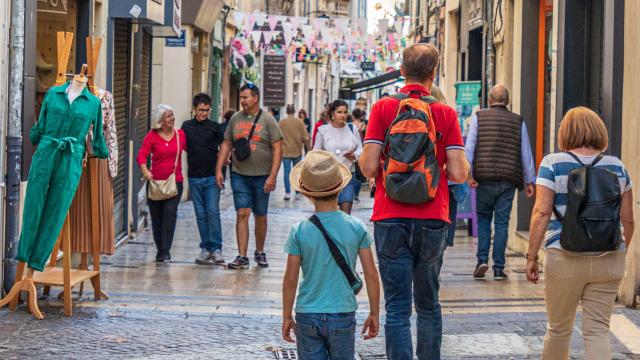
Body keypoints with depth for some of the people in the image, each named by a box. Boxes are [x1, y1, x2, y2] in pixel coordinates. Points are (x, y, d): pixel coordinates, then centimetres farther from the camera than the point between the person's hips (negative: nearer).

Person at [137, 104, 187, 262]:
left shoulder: (180, 135, 5)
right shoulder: (152, 136, -1)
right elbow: (141, 155, -7)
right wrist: (145, 170, -25)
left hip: (175, 181, 0)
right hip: (156, 181, 0)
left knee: (170, 213, -13)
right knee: (156, 216, 7)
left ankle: (165, 251, -10)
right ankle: (160, 250, 21)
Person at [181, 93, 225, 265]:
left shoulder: (215, 127, 3)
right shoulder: (186, 126, 7)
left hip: (212, 177, -2)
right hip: (194, 178, 2)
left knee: (213, 212, -10)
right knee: (201, 215, 6)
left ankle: (216, 248, -7)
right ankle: (205, 248, 12)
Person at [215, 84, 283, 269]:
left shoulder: (267, 120, -4)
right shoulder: (235, 119, 6)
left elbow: (277, 149, -7)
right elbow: (226, 145, 12)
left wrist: (272, 176, -14)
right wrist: (218, 169, 4)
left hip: (262, 176, -2)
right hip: (239, 175, 2)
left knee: (260, 216, 9)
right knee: (242, 214, -5)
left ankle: (259, 253, 26)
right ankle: (242, 257, -6)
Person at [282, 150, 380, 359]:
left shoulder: (299, 232, -7)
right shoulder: (356, 228, -5)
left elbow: (290, 279, -5)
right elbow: (371, 274, -3)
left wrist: (286, 317, 6)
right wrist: (374, 314, 8)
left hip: (307, 316, 0)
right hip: (343, 315, 1)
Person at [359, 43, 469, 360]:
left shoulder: (383, 108, -3)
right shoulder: (446, 113, 0)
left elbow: (369, 167, -8)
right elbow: (459, 173, -6)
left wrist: (364, 159, 15)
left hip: (392, 220, -1)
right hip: (433, 220, 1)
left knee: (398, 307, -1)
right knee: (428, 304, 17)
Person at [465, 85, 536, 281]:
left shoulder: (479, 117, 5)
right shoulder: (518, 121, 9)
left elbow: (469, 146, -4)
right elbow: (526, 153, 10)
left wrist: (468, 173, -7)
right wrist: (529, 181, 13)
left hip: (484, 178, -1)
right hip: (508, 181, 1)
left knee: (483, 219, 13)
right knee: (502, 223, 3)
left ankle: (482, 260, -1)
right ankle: (498, 268, 2)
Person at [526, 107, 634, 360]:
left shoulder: (553, 164, -3)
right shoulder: (617, 167, 6)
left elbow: (542, 212, -10)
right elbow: (628, 220, 9)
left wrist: (531, 256, -5)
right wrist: (621, 252, 22)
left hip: (566, 259, -2)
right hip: (609, 260, 2)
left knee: (559, 329, 13)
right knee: (598, 330, 3)